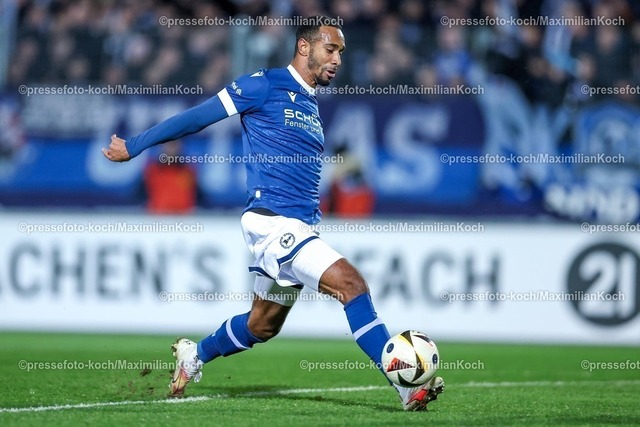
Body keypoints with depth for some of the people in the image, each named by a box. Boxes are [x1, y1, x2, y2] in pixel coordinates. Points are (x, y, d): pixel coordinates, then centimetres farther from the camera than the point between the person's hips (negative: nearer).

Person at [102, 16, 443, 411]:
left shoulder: (312, 107, 18)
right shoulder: (265, 85, -6)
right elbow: (197, 117, -3)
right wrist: (133, 146, 2)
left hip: (300, 227, 9)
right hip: (273, 221, -9)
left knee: (262, 326, 18)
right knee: (352, 285, -21)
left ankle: (194, 354, 42)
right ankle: (408, 387, -22)